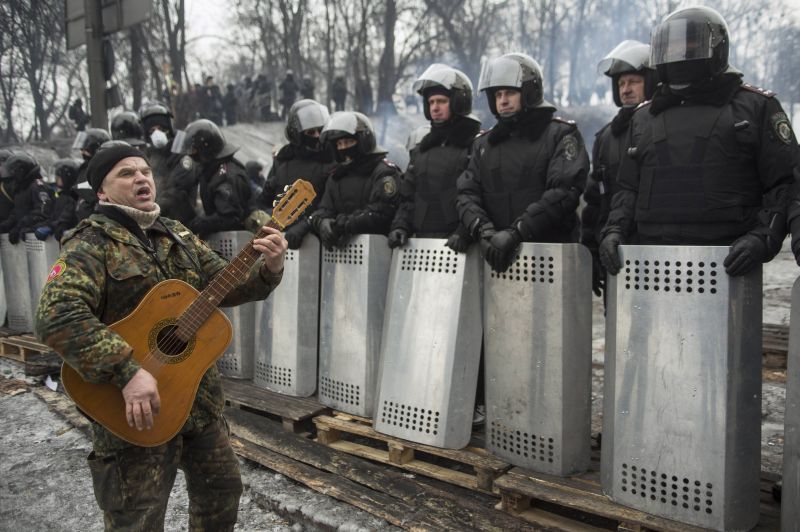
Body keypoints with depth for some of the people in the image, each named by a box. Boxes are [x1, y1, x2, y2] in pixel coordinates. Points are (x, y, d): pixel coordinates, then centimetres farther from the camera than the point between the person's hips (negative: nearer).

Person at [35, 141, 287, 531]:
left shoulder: (177, 236, 10)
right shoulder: (92, 243, -12)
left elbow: (227, 286, 10)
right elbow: (57, 317, -27)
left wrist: (268, 269, -11)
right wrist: (129, 372, -35)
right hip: (136, 409, -7)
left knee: (221, 488, 21)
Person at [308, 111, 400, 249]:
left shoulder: (384, 172, -1)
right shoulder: (337, 175, 21)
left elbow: (381, 213, -13)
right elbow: (324, 208, 13)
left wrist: (346, 224, -18)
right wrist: (321, 222, -11)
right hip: (339, 246, 5)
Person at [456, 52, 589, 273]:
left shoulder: (561, 134, 3)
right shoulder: (485, 143, 18)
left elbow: (563, 193, -11)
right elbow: (467, 193, 7)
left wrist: (516, 232, -20)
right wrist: (483, 230, -13)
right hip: (495, 256, 4)